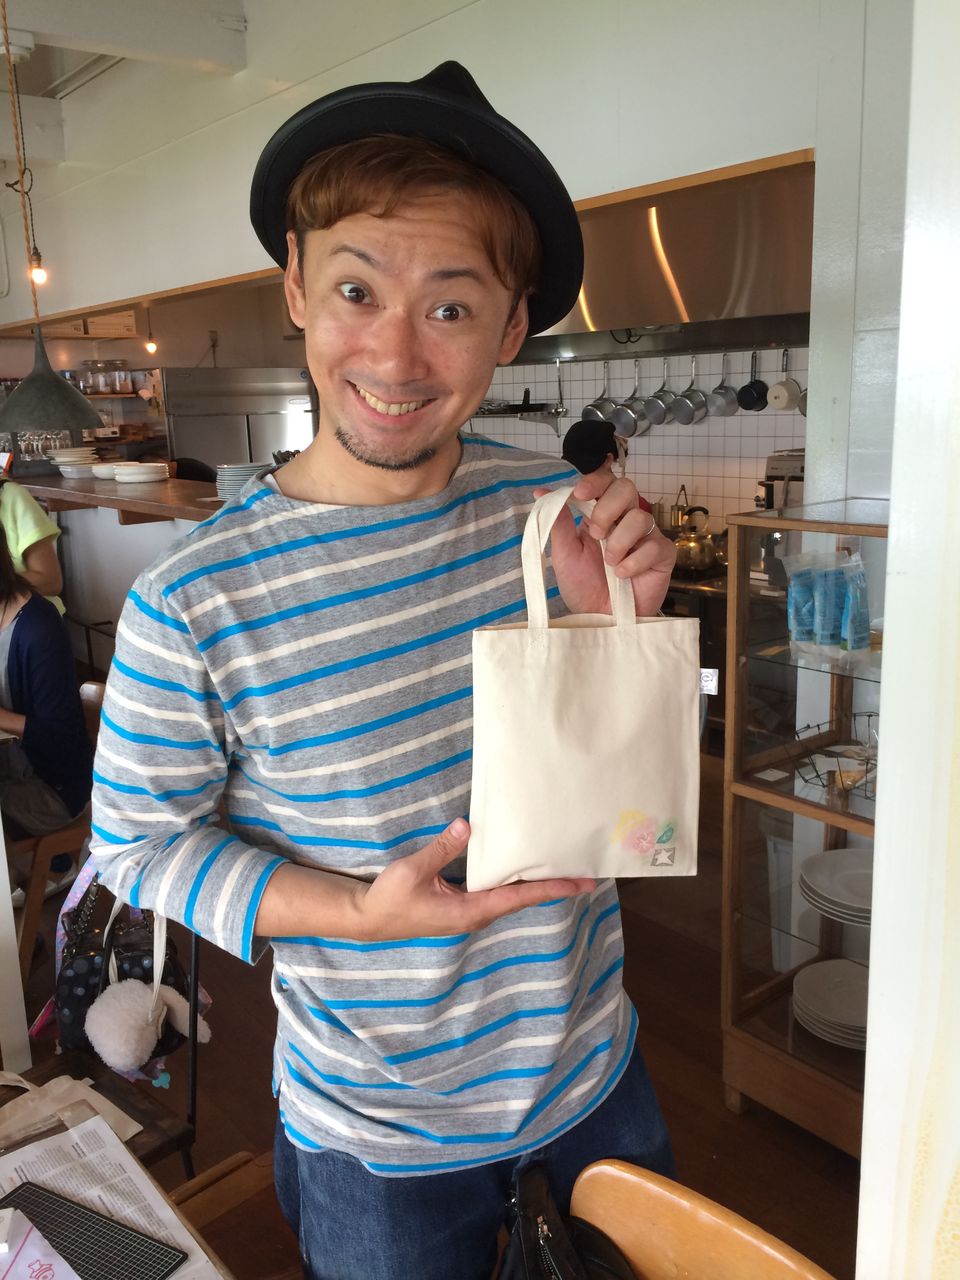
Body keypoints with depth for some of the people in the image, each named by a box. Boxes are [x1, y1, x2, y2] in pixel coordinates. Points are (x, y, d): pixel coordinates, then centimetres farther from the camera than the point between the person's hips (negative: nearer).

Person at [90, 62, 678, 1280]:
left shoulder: (553, 508, -13)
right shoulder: (194, 602, -23)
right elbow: (137, 839, -10)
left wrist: (609, 618, -22)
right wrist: (359, 914, -24)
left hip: (595, 1073, 4)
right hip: (377, 1137, -3)